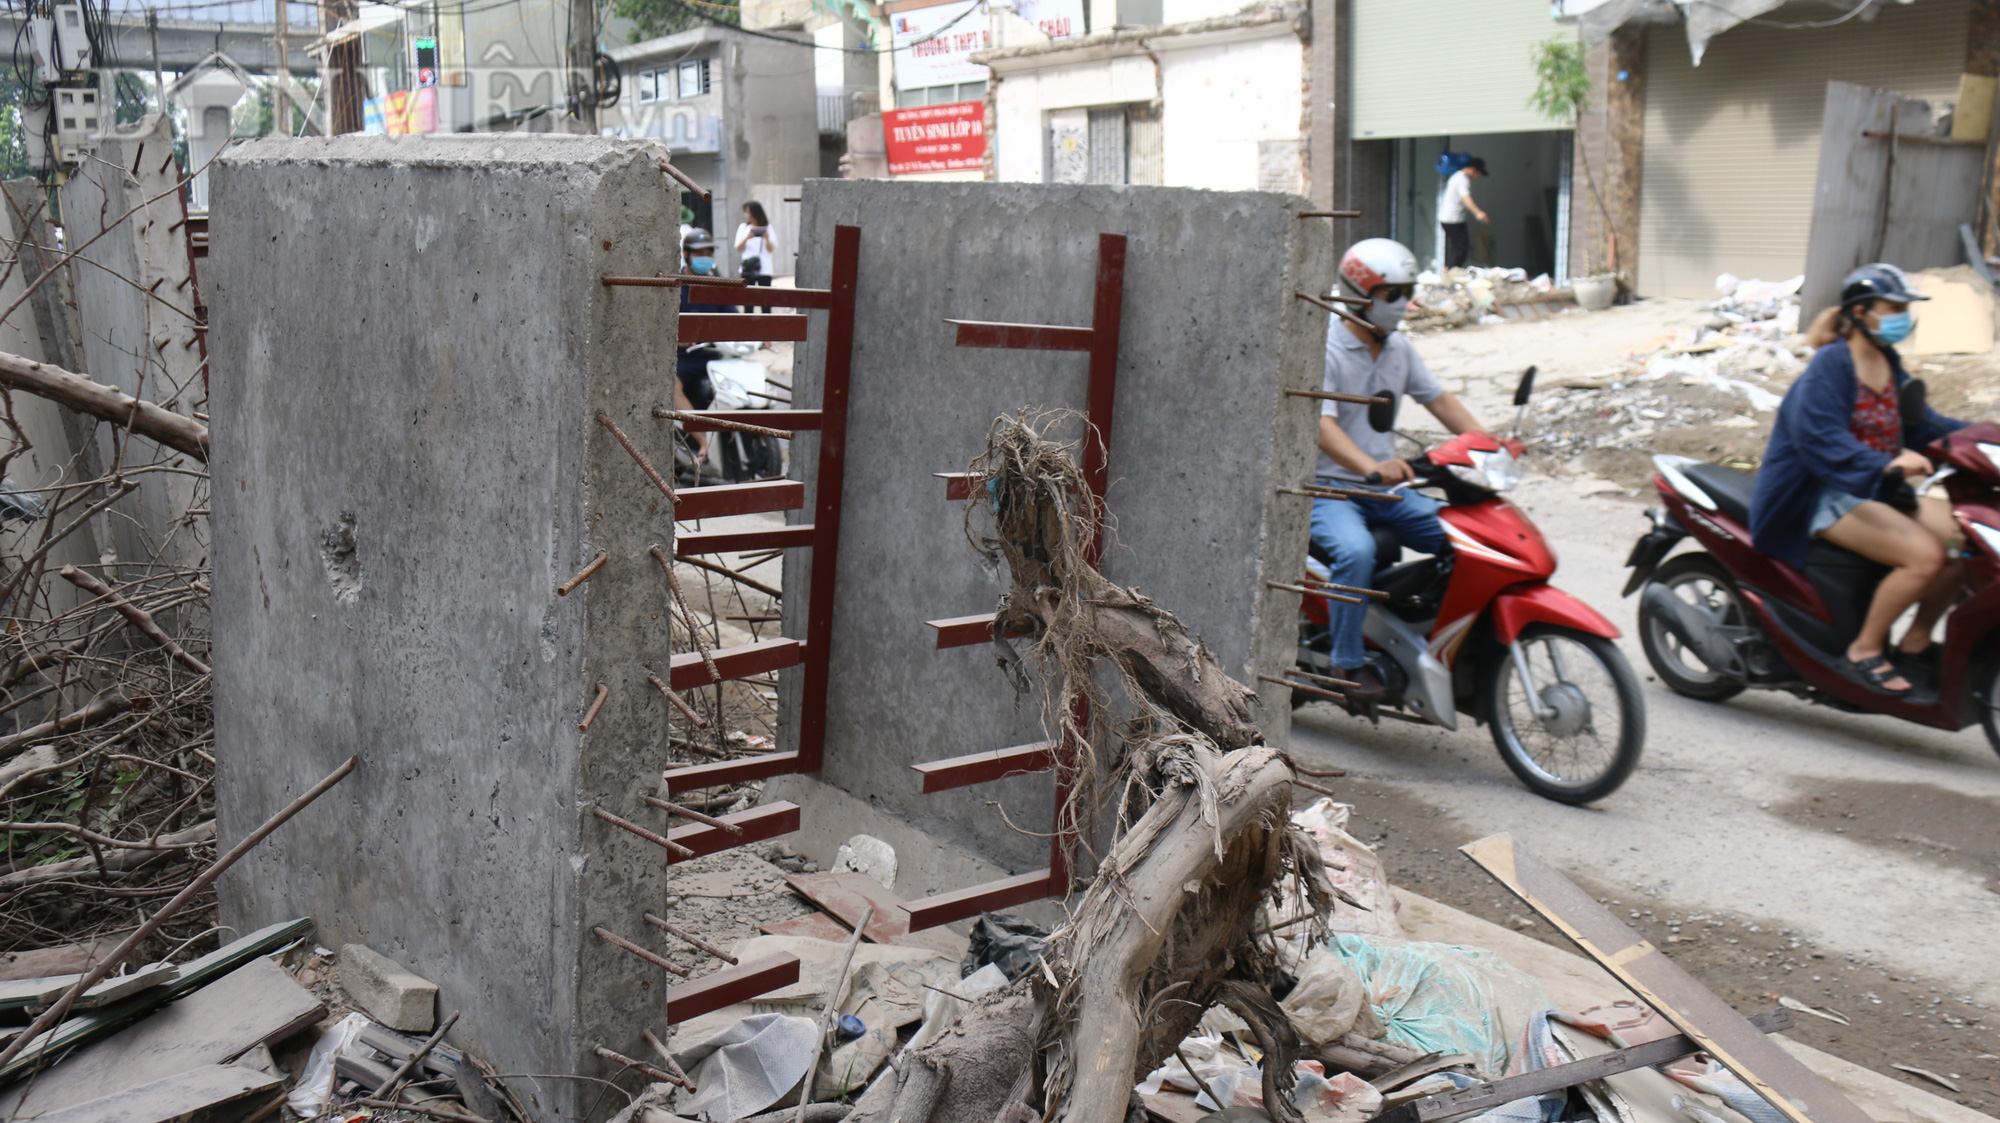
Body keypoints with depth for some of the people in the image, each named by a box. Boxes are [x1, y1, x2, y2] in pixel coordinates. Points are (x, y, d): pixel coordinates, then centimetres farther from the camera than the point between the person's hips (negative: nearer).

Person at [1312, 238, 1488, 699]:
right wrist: (1370, 466, -42)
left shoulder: (1398, 347, 13)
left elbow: (1438, 398, 16)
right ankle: (1348, 662, -22)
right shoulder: (1324, 347, -13)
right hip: (1327, 487, -7)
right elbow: (1321, 424, -25)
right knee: (1356, 551, -35)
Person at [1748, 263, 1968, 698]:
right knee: (1925, 556, -25)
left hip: (1879, 490, 9)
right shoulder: (1830, 364, -14)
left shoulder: (1889, 365, 13)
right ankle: (1863, 653, -10)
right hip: (1827, 495, -9)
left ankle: (1916, 642, 8)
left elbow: (1917, 422, 16)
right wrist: (1884, 465, -40)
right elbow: (1818, 437, -27)